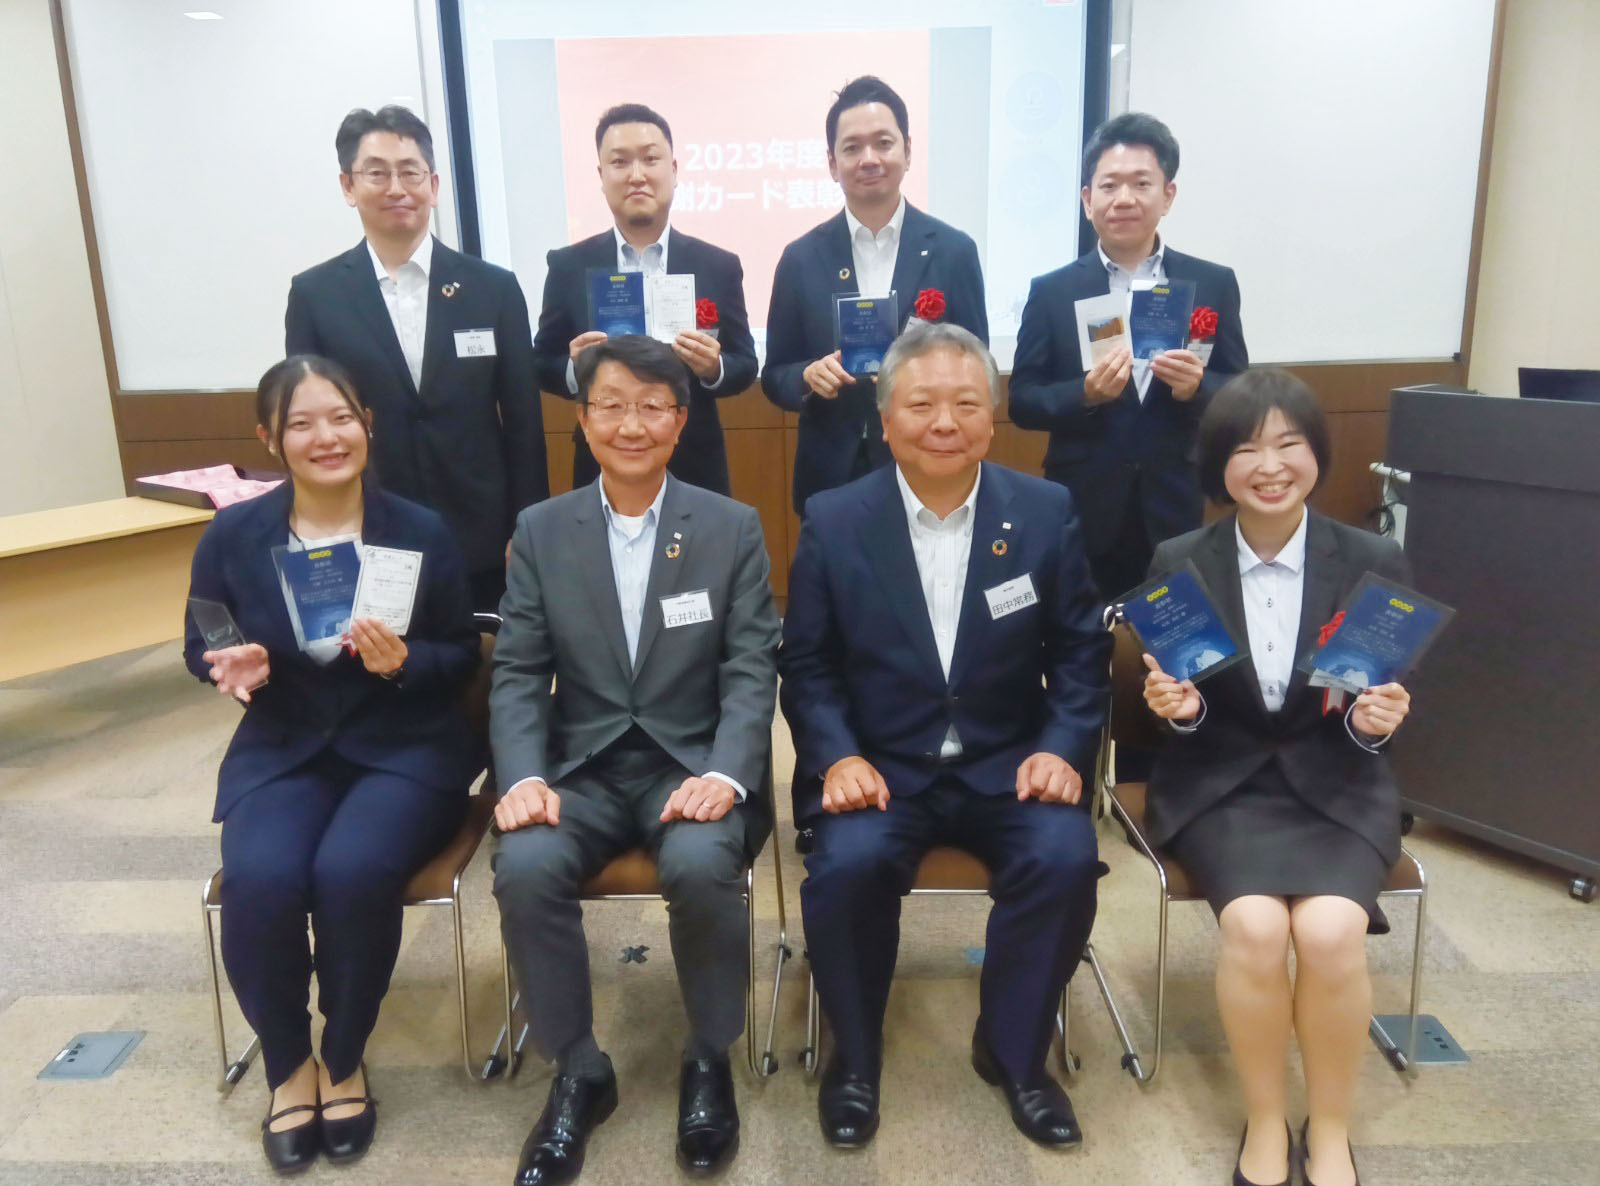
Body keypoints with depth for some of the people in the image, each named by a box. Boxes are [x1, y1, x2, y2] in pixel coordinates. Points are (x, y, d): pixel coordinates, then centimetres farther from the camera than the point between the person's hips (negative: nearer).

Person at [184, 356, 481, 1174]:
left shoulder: (422, 532, -4)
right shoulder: (232, 534, 1)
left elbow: (464, 657, 0)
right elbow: (200, 645, 11)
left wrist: (404, 661, -21)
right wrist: (233, 666, -13)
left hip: (405, 748, -2)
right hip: (283, 751, 2)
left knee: (352, 872, -30)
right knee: (258, 880, -27)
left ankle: (344, 1060, 2)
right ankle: (287, 1064, 5)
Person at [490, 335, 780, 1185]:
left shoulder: (732, 527, 2)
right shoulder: (540, 531, 5)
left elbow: (752, 670, -4)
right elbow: (517, 674, 2)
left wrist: (726, 774, -21)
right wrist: (524, 777, -16)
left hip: (693, 763, -1)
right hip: (582, 767, 2)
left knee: (700, 866, -31)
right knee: (524, 870, -27)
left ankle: (708, 1061, -1)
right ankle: (579, 1070, -1)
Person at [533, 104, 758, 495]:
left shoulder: (719, 266, 0)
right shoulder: (568, 266, -1)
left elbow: (745, 365, 2)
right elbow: (543, 365, 3)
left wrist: (714, 368, -19)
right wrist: (575, 368, -18)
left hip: (695, 474, 0)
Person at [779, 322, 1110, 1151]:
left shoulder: (1047, 511, 0)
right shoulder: (833, 521, -3)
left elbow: (1080, 652, 5)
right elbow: (806, 664, 1)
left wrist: (1063, 748, -10)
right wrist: (838, 756, -15)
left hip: (1007, 764, 1)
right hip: (880, 765, -1)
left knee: (1065, 858, -25)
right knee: (846, 863, -28)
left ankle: (1013, 1050, 5)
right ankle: (854, 1055, 3)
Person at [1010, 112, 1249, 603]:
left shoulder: (1214, 285, 3)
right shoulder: (1051, 291, 1)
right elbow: (1021, 401, -1)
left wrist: (1196, 388, -16)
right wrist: (1085, 393, -19)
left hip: (1175, 516, 1)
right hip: (1081, 517, -1)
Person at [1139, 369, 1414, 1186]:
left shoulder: (1375, 563, -4)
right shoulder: (1178, 565, -4)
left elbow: (1383, 708, 2)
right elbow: (1175, 710, 3)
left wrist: (1376, 721, -21)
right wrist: (1178, 707, -20)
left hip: (1336, 785, 1)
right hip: (1220, 786, 0)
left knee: (1329, 931, -26)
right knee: (1255, 926, -27)